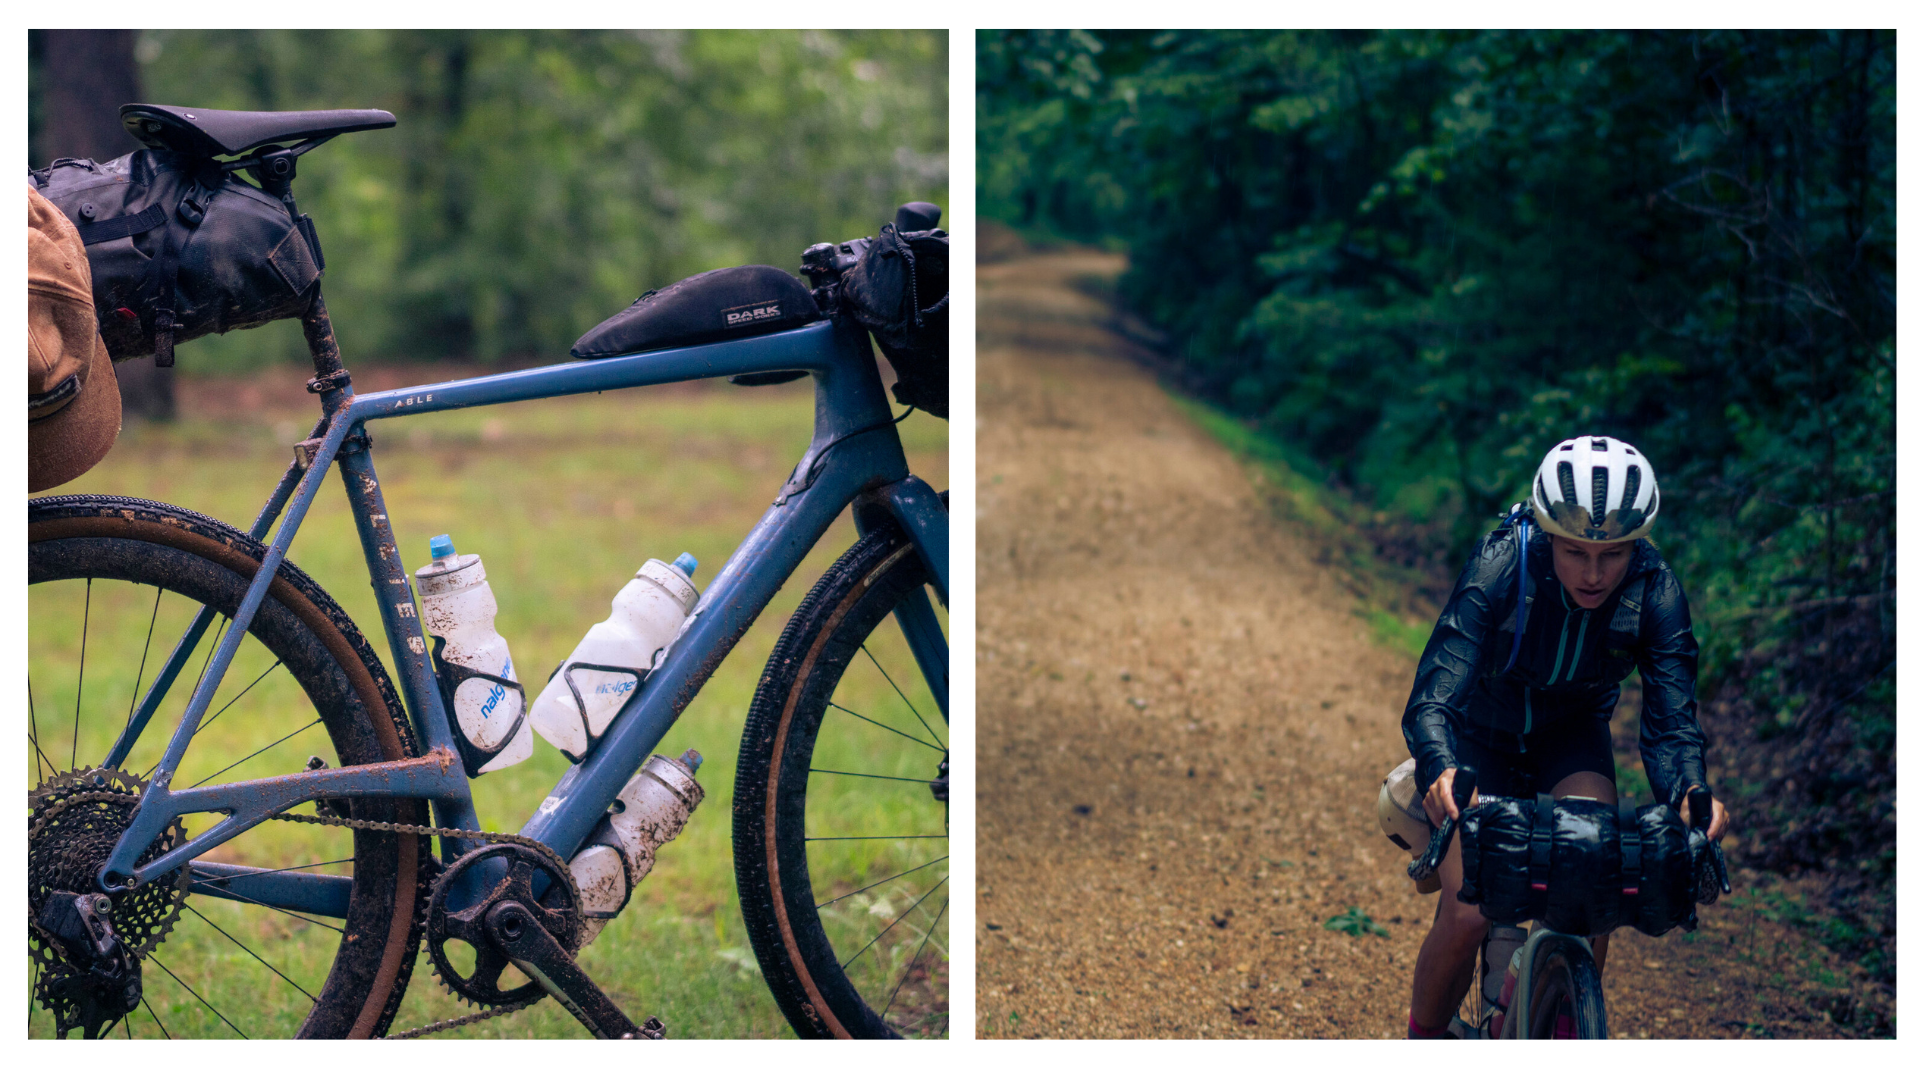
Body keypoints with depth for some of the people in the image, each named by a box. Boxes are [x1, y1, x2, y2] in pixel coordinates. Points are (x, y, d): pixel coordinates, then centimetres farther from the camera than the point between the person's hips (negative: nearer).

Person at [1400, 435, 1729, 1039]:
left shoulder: (1656, 593, -25)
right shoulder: (1498, 569, -33)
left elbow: (1670, 718, -27)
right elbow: (1431, 698, -39)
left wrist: (1690, 791, -50)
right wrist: (1440, 772, -61)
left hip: (1570, 739, 2)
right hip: (1481, 736, -2)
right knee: (1466, 916, -18)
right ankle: (1421, 1045, 9)